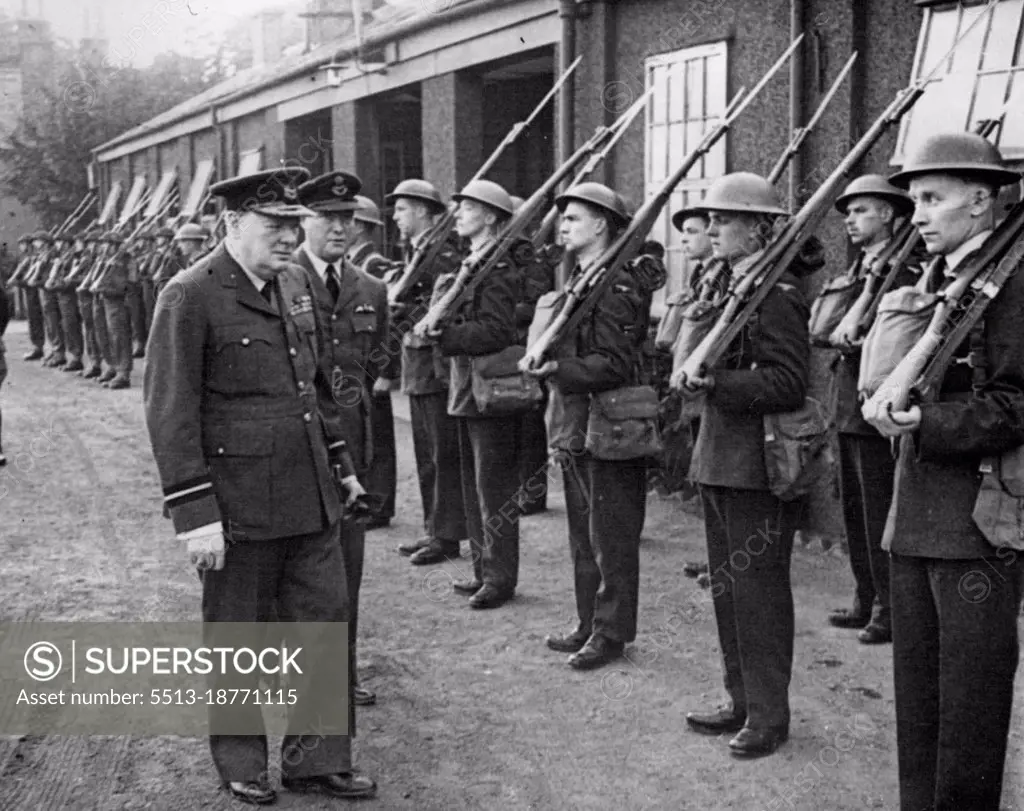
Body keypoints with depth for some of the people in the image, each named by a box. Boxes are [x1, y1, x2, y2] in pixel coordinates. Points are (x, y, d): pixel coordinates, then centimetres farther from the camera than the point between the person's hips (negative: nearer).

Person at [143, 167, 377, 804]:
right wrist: (196, 513, -18)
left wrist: (341, 462, 17)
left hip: (311, 499, 6)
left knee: (325, 620, 10)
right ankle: (242, 767, 28)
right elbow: (170, 411, -15)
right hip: (239, 505, -6)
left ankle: (317, 760, 25)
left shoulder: (298, 283, 9)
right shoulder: (190, 296, -13)